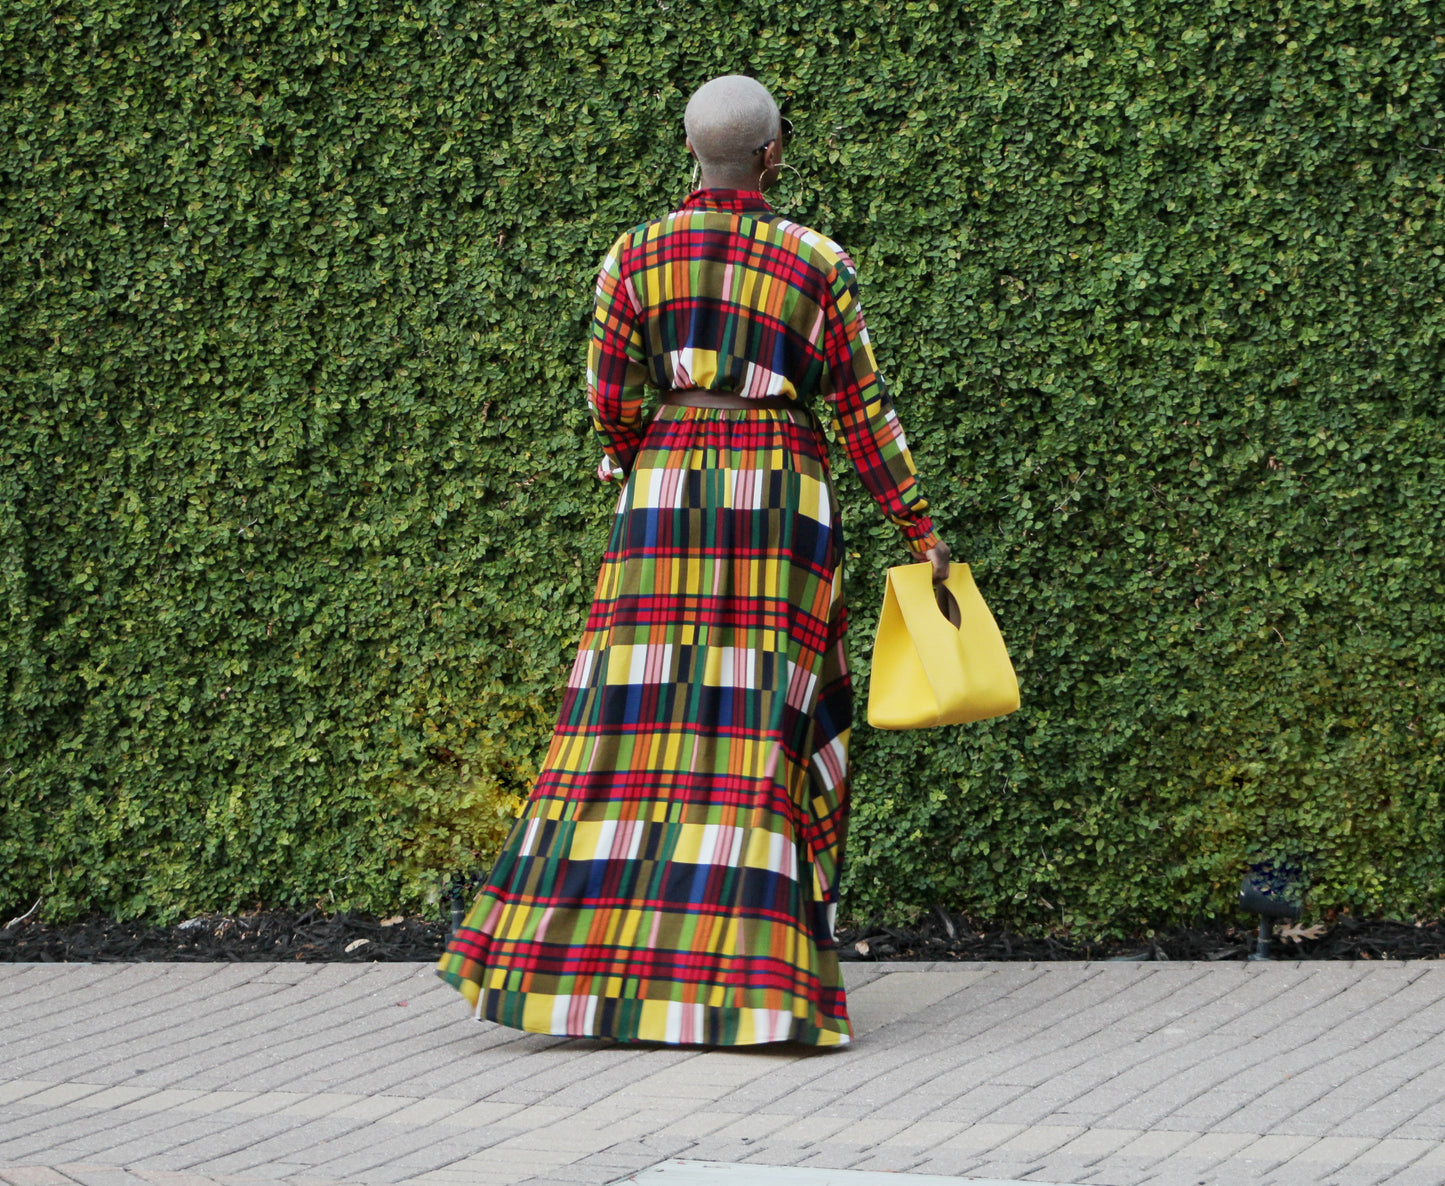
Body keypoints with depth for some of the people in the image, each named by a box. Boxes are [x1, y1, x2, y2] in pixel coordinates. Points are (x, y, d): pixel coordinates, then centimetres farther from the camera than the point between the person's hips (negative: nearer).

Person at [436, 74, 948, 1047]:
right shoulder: (818, 264, 0)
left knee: (641, 714, 4)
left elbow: (611, 401, 2)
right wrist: (918, 526, 8)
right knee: (764, 724, -1)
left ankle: (582, 953, 3)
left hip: (667, 490, 2)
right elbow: (864, 409, 1)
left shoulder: (636, 257, 3)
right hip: (782, 494, -2)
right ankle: (750, 970, -5)